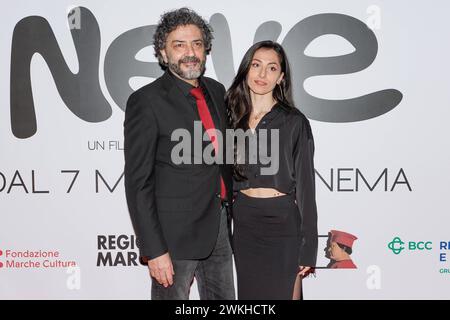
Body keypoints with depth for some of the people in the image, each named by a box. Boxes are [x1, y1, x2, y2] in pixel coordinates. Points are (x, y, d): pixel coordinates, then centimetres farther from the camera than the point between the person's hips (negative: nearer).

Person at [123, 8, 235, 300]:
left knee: (223, 298, 17)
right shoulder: (146, 101, -12)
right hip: (176, 232, -6)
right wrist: (153, 250, -16)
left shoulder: (217, 91, 8)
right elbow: (138, 183, -13)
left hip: (220, 226, 6)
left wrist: (229, 216, 13)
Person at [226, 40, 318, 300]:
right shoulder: (233, 118, 7)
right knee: (248, 294, 13)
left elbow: (305, 186, -5)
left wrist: (308, 249, -7)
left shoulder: (295, 122, -6)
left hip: (282, 222, -4)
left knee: (283, 294, 4)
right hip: (243, 222, 4)